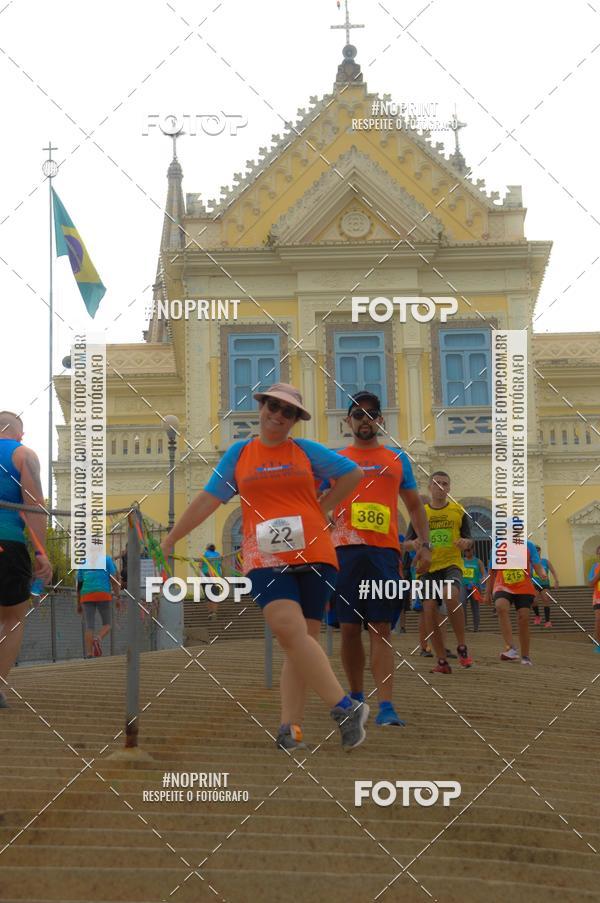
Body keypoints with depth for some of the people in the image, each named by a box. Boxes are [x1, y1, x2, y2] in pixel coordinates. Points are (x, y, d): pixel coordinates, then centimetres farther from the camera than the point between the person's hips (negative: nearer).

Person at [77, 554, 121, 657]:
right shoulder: (107, 559, 13)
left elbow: (79, 583, 22)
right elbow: (114, 579, 2)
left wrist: (78, 604, 27)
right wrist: (118, 597, 2)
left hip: (86, 596, 3)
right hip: (103, 595, -2)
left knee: (89, 626, 2)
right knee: (106, 624, 7)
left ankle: (89, 654, -9)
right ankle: (98, 639, -23)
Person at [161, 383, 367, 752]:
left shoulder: (306, 451, 11)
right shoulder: (238, 454, 14)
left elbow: (353, 473, 18)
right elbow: (208, 499, 15)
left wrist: (322, 509, 10)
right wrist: (170, 540, 14)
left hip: (313, 555, 1)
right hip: (266, 559, -1)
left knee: (302, 639, -2)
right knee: (290, 629, -21)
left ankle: (290, 727, 1)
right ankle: (346, 708, -19)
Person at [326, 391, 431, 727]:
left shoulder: (398, 458, 15)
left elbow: (414, 505, 19)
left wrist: (425, 544, 7)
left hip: (385, 551, 0)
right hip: (345, 550, 1)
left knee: (381, 629, -7)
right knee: (350, 627, 5)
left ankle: (386, 706, -13)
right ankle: (357, 696, 21)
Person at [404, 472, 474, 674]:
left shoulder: (459, 511, 8)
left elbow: (468, 539, 12)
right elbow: (407, 543, 11)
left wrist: (465, 542, -12)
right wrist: (414, 544, -12)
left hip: (451, 564, -3)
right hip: (428, 568, 3)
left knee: (451, 596, -31)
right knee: (429, 611, -7)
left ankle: (462, 647, -16)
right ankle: (442, 662, 5)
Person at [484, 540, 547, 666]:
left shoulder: (528, 546, 1)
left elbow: (537, 566, -6)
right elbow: (492, 572, 15)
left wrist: (542, 574, -30)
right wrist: (488, 592, 19)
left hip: (524, 589, 0)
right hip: (502, 587, 0)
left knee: (523, 618, -8)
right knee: (501, 606, -30)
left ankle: (525, 657, 10)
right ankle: (510, 648, -36)